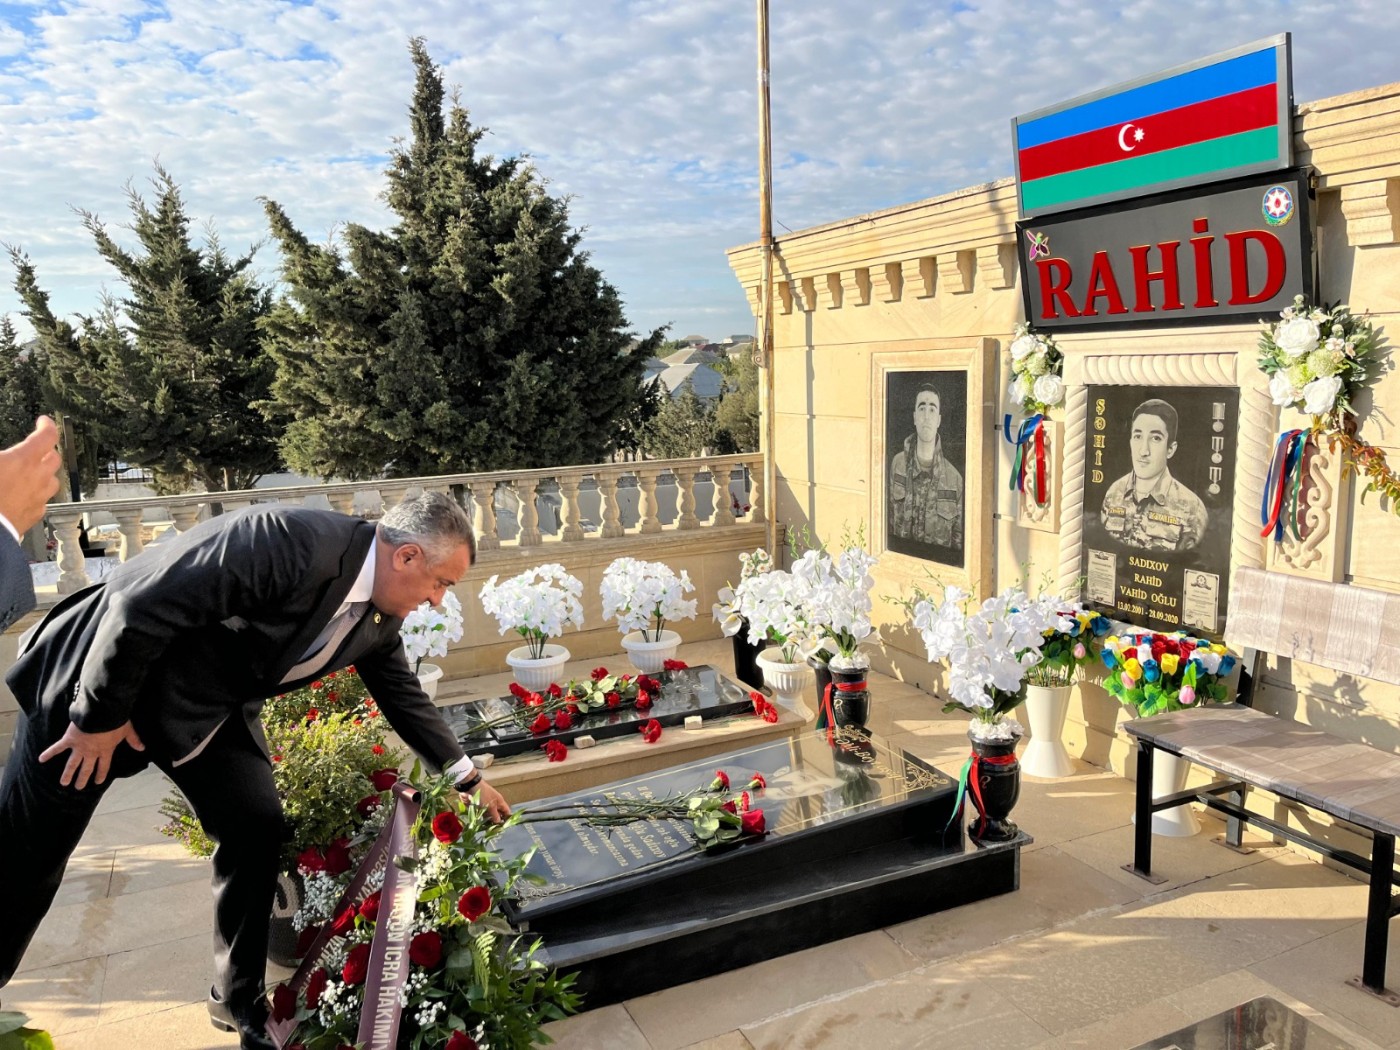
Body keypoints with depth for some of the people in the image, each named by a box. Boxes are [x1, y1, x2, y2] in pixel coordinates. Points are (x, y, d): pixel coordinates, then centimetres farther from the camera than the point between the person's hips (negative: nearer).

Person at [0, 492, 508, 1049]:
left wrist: (467, 776, 13)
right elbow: (140, 606, -32)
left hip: (210, 708, 7)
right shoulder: (293, 542, -35)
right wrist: (97, 716, -21)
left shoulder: (379, 616, -6)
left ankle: (239, 999, 21)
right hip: (103, 679, -7)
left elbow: (404, 694, 10)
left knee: (259, 833, 0)